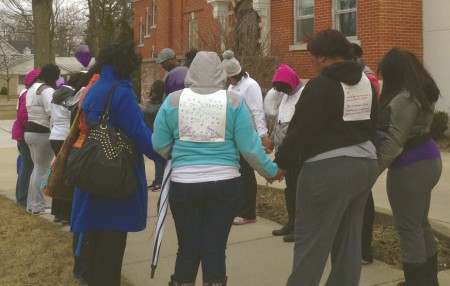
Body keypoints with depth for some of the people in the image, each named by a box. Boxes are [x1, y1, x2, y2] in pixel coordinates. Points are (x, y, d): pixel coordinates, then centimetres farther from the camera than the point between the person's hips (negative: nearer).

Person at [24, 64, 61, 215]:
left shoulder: (32, 88, 18)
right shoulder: (46, 89, -16)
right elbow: (52, 112, -24)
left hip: (30, 130, 10)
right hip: (42, 133, -10)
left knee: (37, 168, 16)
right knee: (42, 170, -4)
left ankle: (32, 203, 21)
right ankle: (38, 206, 0)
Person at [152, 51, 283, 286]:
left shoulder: (173, 100, -1)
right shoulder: (233, 101, -3)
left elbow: (159, 146, 3)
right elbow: (250, 147, -3)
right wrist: (271, 171, 12)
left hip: (183, 185, 1)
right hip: (224, 184, 0)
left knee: (187, 248, 12)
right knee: (215, 248, 8)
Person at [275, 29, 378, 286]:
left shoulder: (321, 85, -14)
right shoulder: (366, 83, 12)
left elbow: (301, 129, -15)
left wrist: (281, 162, -5)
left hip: (329, 168, -9)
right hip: (365, 164, 9)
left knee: (311, 241, -3)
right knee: (349, 239, 15)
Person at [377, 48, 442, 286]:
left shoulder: (403, 100, -21)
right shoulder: (424, 92, 9)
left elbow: (393, 144, -23)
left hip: (410, 167, -10)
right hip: (428, 159, 10)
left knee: (408, 228, 0)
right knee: (420, 224, 19)